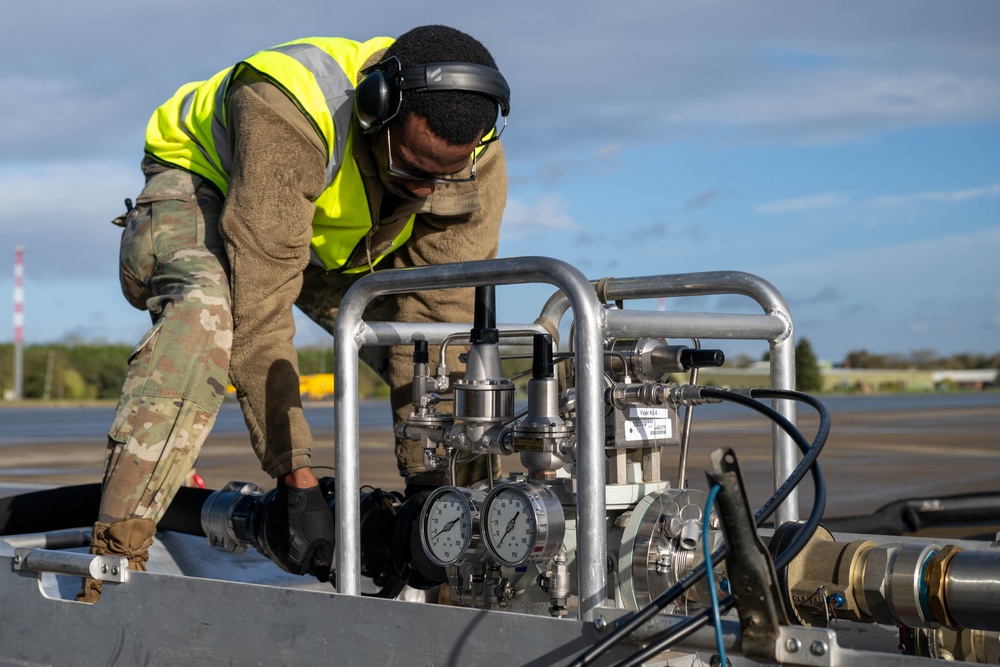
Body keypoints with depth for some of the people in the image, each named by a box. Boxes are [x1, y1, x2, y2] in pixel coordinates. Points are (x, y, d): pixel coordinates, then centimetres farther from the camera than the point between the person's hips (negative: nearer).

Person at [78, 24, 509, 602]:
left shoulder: (478, 159, -27)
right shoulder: (287, 116, -42)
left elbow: (443, 316, -27)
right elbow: (260, 308, -43)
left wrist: (431, 484, -32)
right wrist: (297, 478, -44)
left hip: (341, 242, 5)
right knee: (206, 309, -39)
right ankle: (113, 566, -39)